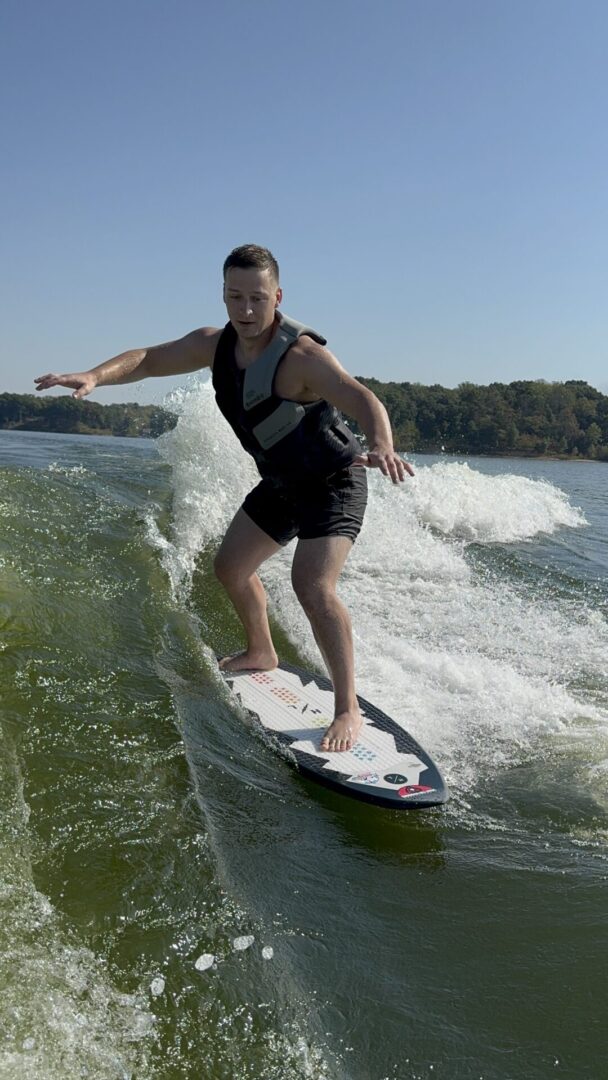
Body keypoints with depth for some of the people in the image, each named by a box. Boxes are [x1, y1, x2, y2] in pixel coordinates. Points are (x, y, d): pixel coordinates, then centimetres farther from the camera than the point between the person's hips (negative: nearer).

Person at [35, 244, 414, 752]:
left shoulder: (302, 355, -31)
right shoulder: (214, 345, -7)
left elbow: (362, 399, -46)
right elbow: (149, 359, -1)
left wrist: (380, 445, -68)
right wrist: (96, 375, -21)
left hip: (334, 483, -8)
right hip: (281, 483, 8)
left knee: (313, 586, -25)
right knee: (232, 567, 18)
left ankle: (348, 709, -13)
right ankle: (261, 653, 42)